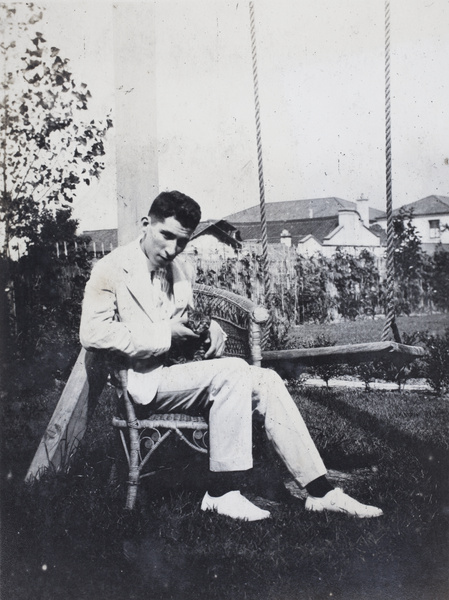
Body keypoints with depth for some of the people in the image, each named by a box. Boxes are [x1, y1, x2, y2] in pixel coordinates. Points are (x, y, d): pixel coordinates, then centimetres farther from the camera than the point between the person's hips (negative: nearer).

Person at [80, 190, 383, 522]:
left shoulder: (183, 270, 15)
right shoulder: (112, 269, -7)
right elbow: (92, 332, -18)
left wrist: (212, 329, 2)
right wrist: (164, 334, -19)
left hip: (182, 368, 7)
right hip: (145, 380, -7)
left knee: (266, 380, -14)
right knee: (233, 371, -28)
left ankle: (319, 491, -14)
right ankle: (222, 493, -23)